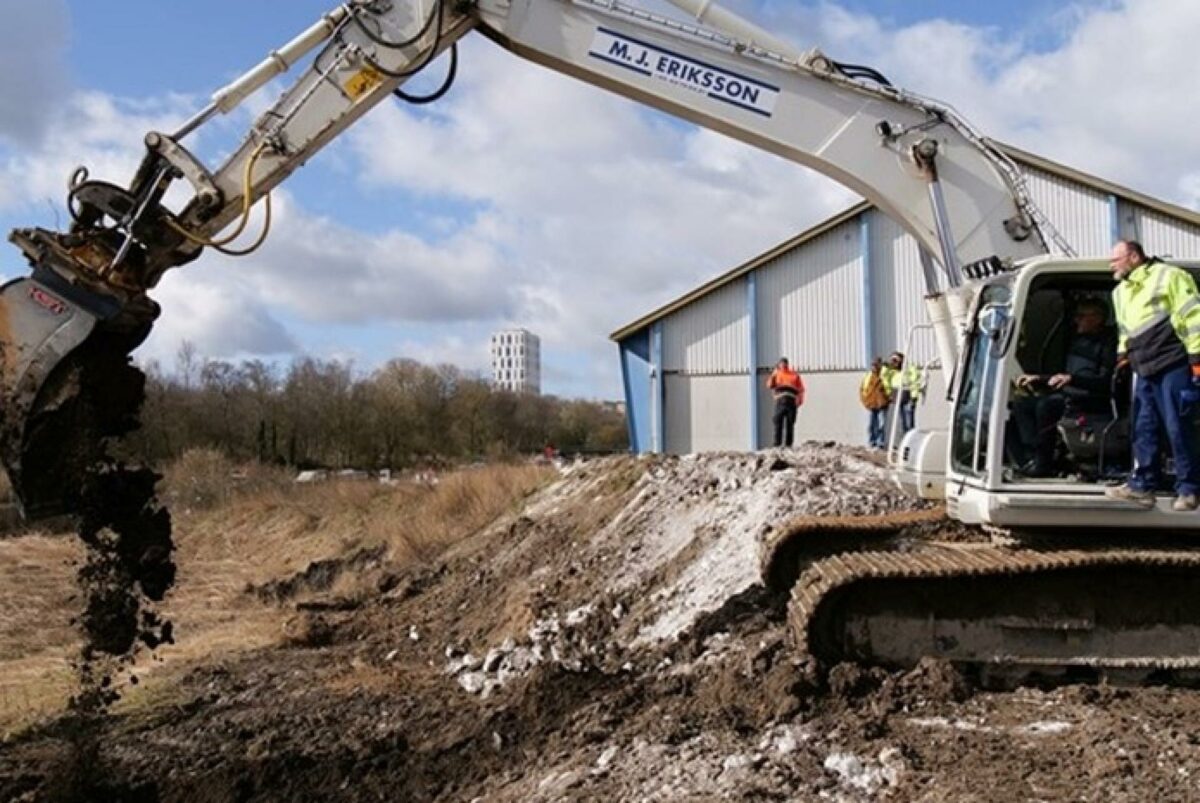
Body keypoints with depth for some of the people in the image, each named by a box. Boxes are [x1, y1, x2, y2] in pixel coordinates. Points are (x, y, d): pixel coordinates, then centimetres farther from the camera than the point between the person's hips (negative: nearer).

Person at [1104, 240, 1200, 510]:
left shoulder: (1168, 276, -6)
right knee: (1143, 429, 6)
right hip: (1144, 371, 8)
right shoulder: (1120, 291, 20)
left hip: (1173, 366, -8)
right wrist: (1123, 354, 23)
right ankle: (1142, 485, 9)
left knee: (1178, 428, -5)